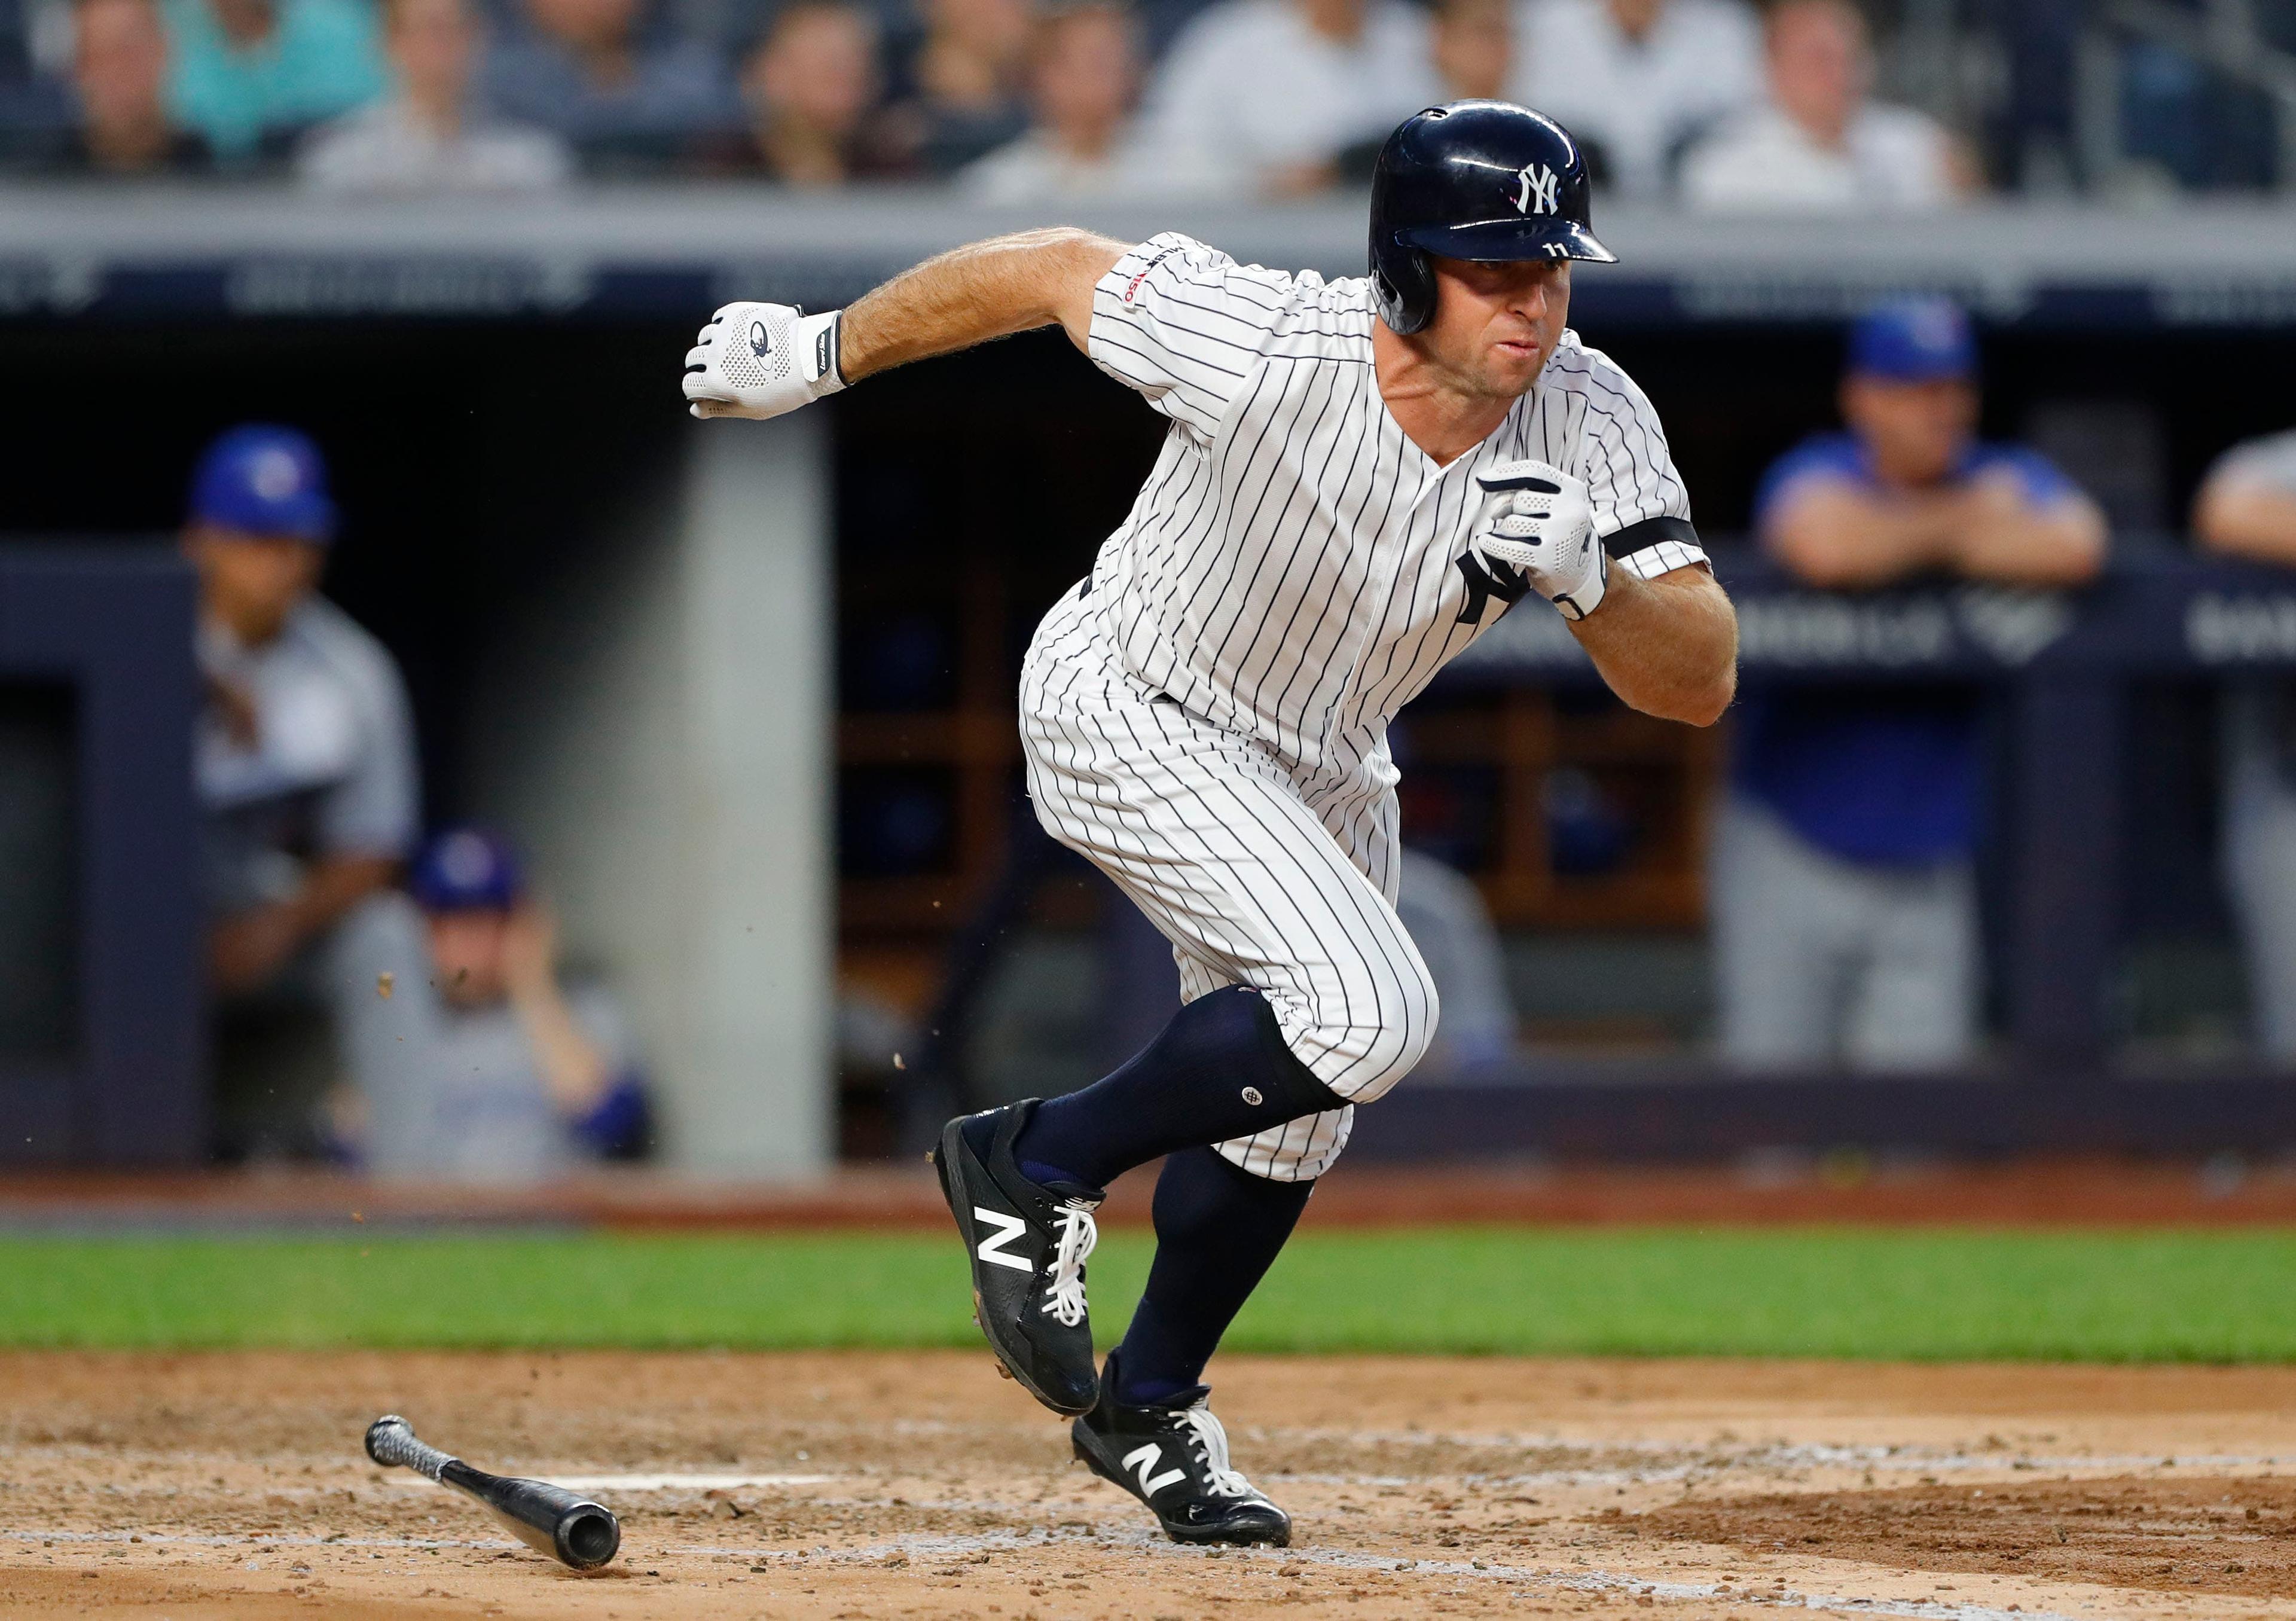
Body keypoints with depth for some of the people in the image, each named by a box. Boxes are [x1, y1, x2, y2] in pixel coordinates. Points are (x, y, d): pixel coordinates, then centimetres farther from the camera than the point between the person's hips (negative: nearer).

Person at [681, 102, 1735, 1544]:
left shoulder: (1592, 425, -23)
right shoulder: (1268, 346, -35)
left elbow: (1700, 683, -26)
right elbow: (1057, 268, -18)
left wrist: (1589, 574, -47)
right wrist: (819, 355, -7)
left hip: (1318, 770, 6)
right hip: (1127, 710, -6)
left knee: (1291, 1118, 20)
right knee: (1365, 1014, -26)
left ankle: (1151, 1410, 45)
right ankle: (1036, 1167, -4)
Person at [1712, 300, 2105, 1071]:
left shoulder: (2009, 480, 2)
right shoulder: (1817, 476, -6)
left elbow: (2073, 549, -21)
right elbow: (1826, 547, -31)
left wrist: (1910, 545, -14)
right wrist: (1960, 523, -13)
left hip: (1927, 869, 2)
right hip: (1789, 853, -2)